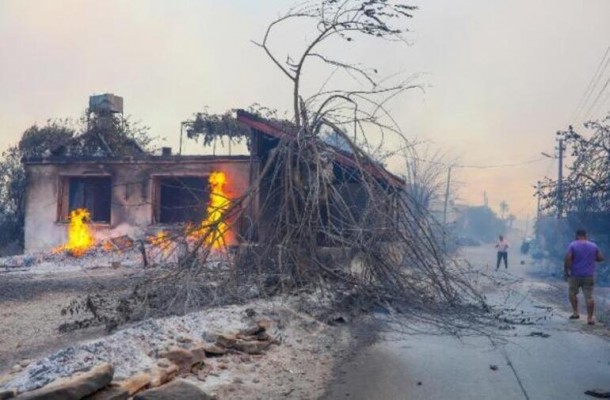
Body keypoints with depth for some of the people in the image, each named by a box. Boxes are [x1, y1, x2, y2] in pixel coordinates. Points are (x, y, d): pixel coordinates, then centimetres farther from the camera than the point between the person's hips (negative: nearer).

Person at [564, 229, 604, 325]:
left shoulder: (573, 245, -6)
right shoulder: (593, 246, 4)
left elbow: (568, 258, -15)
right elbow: (601, 258, 10)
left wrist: (566, 270, -7)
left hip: (575, 275, -2)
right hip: (589, 276, 2)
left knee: (572, 293, 18)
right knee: (589, 296, 0)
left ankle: (575, 313, 17)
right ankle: (590, 318, -2)